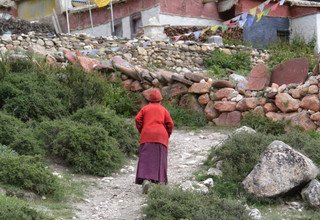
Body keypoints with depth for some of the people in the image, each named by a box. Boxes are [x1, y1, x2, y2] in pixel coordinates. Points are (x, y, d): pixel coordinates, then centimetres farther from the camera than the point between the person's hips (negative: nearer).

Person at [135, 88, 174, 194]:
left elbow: (137, 119, -1)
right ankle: (161, 180, 3)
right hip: (161, 136, 0)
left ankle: (145, 180, -23)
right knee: (160, 159, 6)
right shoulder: (163, 109, 11)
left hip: (147, 136, 0)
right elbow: (170, 124, 3)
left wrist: (141, 131, 11)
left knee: (145, 159, -5)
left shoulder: (145, 108, 11)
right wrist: (167, 135, 17)